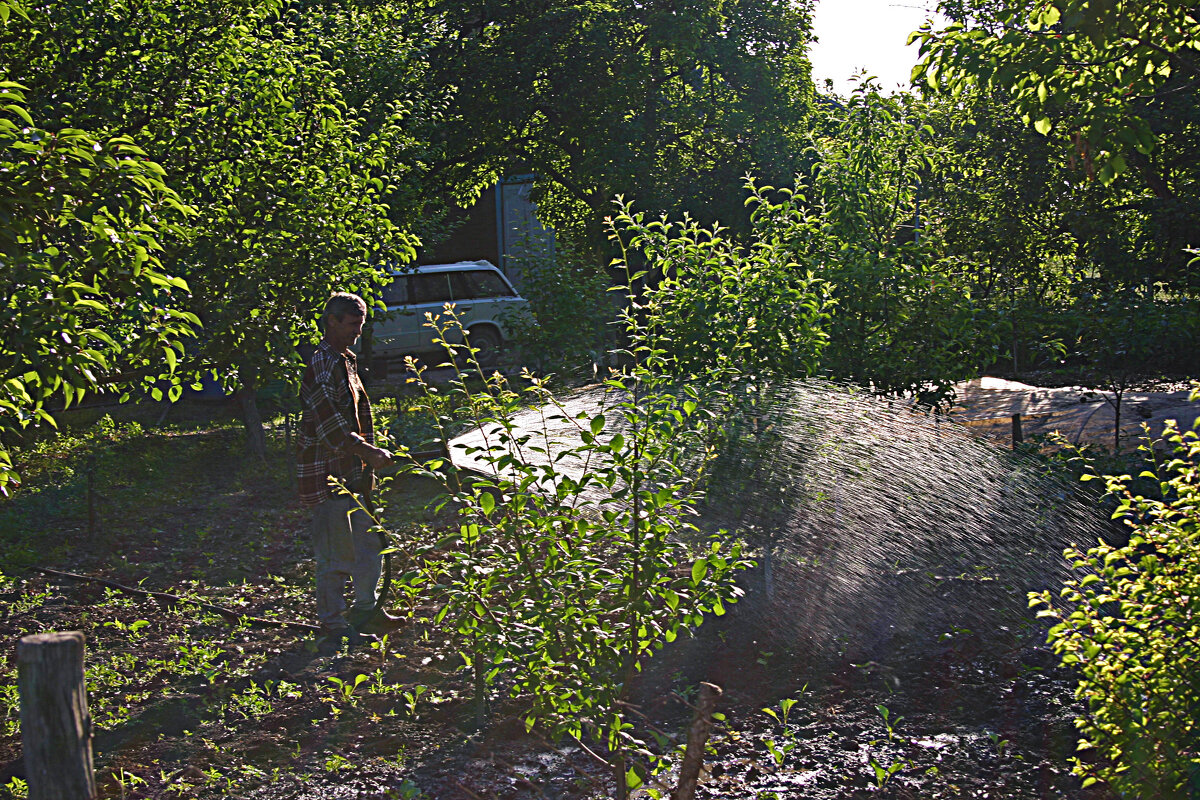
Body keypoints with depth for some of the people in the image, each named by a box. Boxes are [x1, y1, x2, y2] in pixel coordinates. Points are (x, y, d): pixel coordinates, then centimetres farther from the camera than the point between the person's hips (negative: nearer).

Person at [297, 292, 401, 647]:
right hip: (326, 473, -10)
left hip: (348, 471, 10)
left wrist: (368, 459, 19)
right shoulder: (322, 364, -17)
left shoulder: (346, 360, 15)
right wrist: (371, 454, -18)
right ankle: (332, 625, 7)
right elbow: (331, 427, -23)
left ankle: (367, 611, 29)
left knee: (368, 544, 16)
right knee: (336, 553, -3)